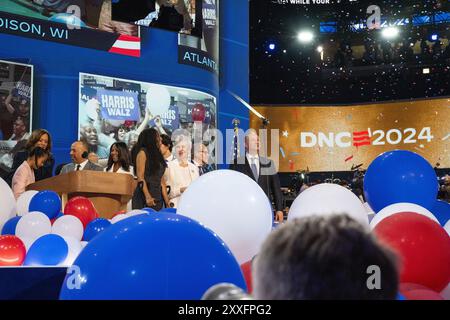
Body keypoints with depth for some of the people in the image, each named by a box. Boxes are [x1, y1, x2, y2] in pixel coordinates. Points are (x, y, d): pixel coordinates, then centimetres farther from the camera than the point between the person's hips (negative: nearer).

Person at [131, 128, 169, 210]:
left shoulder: (157, 155, 19)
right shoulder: (143, 152, 0)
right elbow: (140, 177, -9)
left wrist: (167, 203, 11)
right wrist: (147, 196, -20)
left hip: (157, 199, 6)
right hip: (143, 198, -6)